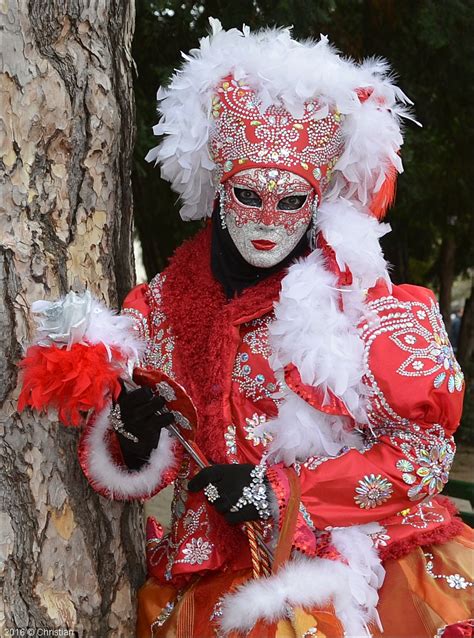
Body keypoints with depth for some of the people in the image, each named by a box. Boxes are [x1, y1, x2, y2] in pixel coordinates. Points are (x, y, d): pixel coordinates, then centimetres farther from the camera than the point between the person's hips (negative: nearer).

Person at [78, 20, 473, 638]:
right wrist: (138, 442, -13)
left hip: (361, 580, -2)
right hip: (216, 586, 3)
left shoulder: (359, 295, -3)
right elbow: (142, 471, 11)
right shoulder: (166, 302, 4)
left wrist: (281, 493, -13)